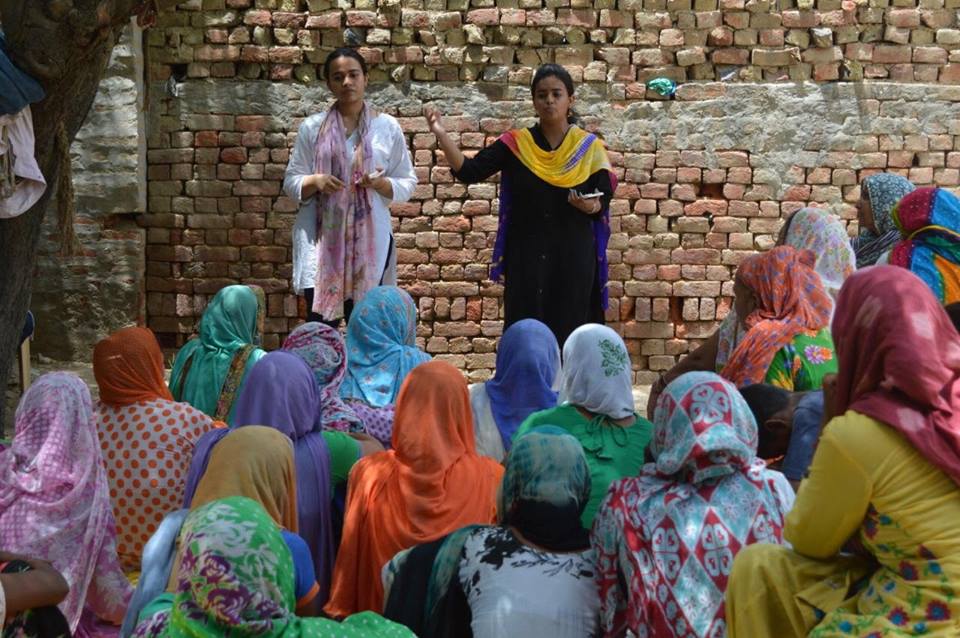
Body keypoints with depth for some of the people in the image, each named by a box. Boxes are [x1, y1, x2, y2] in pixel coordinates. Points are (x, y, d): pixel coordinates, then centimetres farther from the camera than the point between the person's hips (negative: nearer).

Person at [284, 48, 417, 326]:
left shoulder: (388, 127, 5)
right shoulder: (312, 127, 6)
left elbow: (407, 183, 8)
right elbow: (290, 182, 8)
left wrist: (381, 184, -13)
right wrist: (315, 181, -13)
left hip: (369, 237, 0)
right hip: (321, 236, 0)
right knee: (320, 324, -5)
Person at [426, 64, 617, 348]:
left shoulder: (590, 148, 2)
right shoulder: (515, 144, 0)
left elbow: (602, 202, 2)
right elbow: (469, 172, -9)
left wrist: (590, 206, -21)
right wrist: (441, 135, -22)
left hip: (574, 257, 0)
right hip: (526, 256, 0)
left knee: (569, 332, 2)